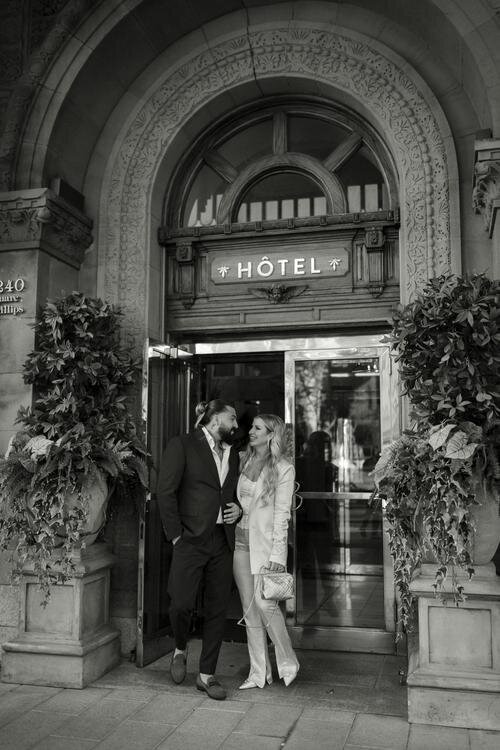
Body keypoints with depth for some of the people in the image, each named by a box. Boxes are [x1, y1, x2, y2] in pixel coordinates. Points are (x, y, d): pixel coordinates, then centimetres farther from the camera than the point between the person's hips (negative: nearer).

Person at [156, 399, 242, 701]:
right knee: (182, 603, -11)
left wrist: (238, 509, 6)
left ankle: (207, 675, 20)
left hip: (223, 540, 6)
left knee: (218, 610, 6)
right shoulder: (183, 445, -2)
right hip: (191, 539, -5)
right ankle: (181, 649, 22)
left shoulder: (232, 453, 17)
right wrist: (176, 535, -10)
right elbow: (166, 492, -7)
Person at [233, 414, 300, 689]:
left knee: (264, 602, -12)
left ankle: (287, 662, 10)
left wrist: (277, 553, -13)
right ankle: (259, 673, 15)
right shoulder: (243, 461, 10)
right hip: (241, 539, 5)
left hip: (266, 541, -5)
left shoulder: (283, 469, -4)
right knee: (249, 608, 6)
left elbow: (282, 513, -8)